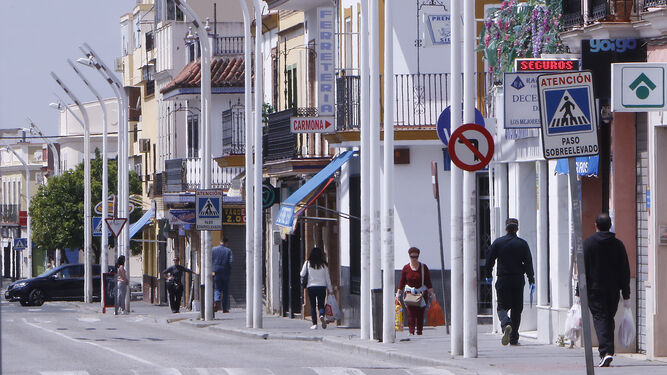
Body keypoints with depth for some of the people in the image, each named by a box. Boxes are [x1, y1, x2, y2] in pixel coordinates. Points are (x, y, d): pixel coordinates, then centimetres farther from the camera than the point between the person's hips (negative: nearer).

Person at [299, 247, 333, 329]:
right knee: (321, 305, 5)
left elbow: (302, 274, 2)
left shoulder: (308, 263, -3)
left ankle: (314, 323, 2)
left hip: (311, 287, -1)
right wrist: (330, 290, 10)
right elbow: (327, 278, 4)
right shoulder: (324, 264, 0)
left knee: (312, 306, 8)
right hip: (322, 286, 1)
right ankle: (322, 316, -26)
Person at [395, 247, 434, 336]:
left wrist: (431, 293, -4)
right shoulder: (406, 268, 3)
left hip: (422, 294, 1)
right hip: (410, 293, -1)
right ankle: (411, 332, -21)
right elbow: (402, 282, 8)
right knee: (411, 313, -14)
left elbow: (428, 282, 3)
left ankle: (419, 332, 10)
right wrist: (398, 294, 2)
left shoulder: (424, 267, 2)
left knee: (420, 314, 2)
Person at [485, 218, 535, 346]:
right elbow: (528, 263, -2)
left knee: (502, 306, 3)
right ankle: (514, 338, 11)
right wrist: (531, 281, 1)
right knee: (516, 309, 10)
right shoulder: (522, 244, 1)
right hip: (518, 280, 1)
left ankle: (506, 324, -30)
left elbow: (489, 259, 2)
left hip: (503, 280, -1)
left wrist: (488, 275, 16)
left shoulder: (498, 242, 0)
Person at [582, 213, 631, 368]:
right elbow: (625, 271, 4)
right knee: (609, 319, 15)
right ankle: (609, 351, 19)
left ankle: (605, 351, -24)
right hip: (613, 290, 3)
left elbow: (582, 269, -6)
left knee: (600, 318, -7)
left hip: (594, 289, -3)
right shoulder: (618, 244, 4)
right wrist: (626, 295, 8)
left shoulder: (587, 243, -4)